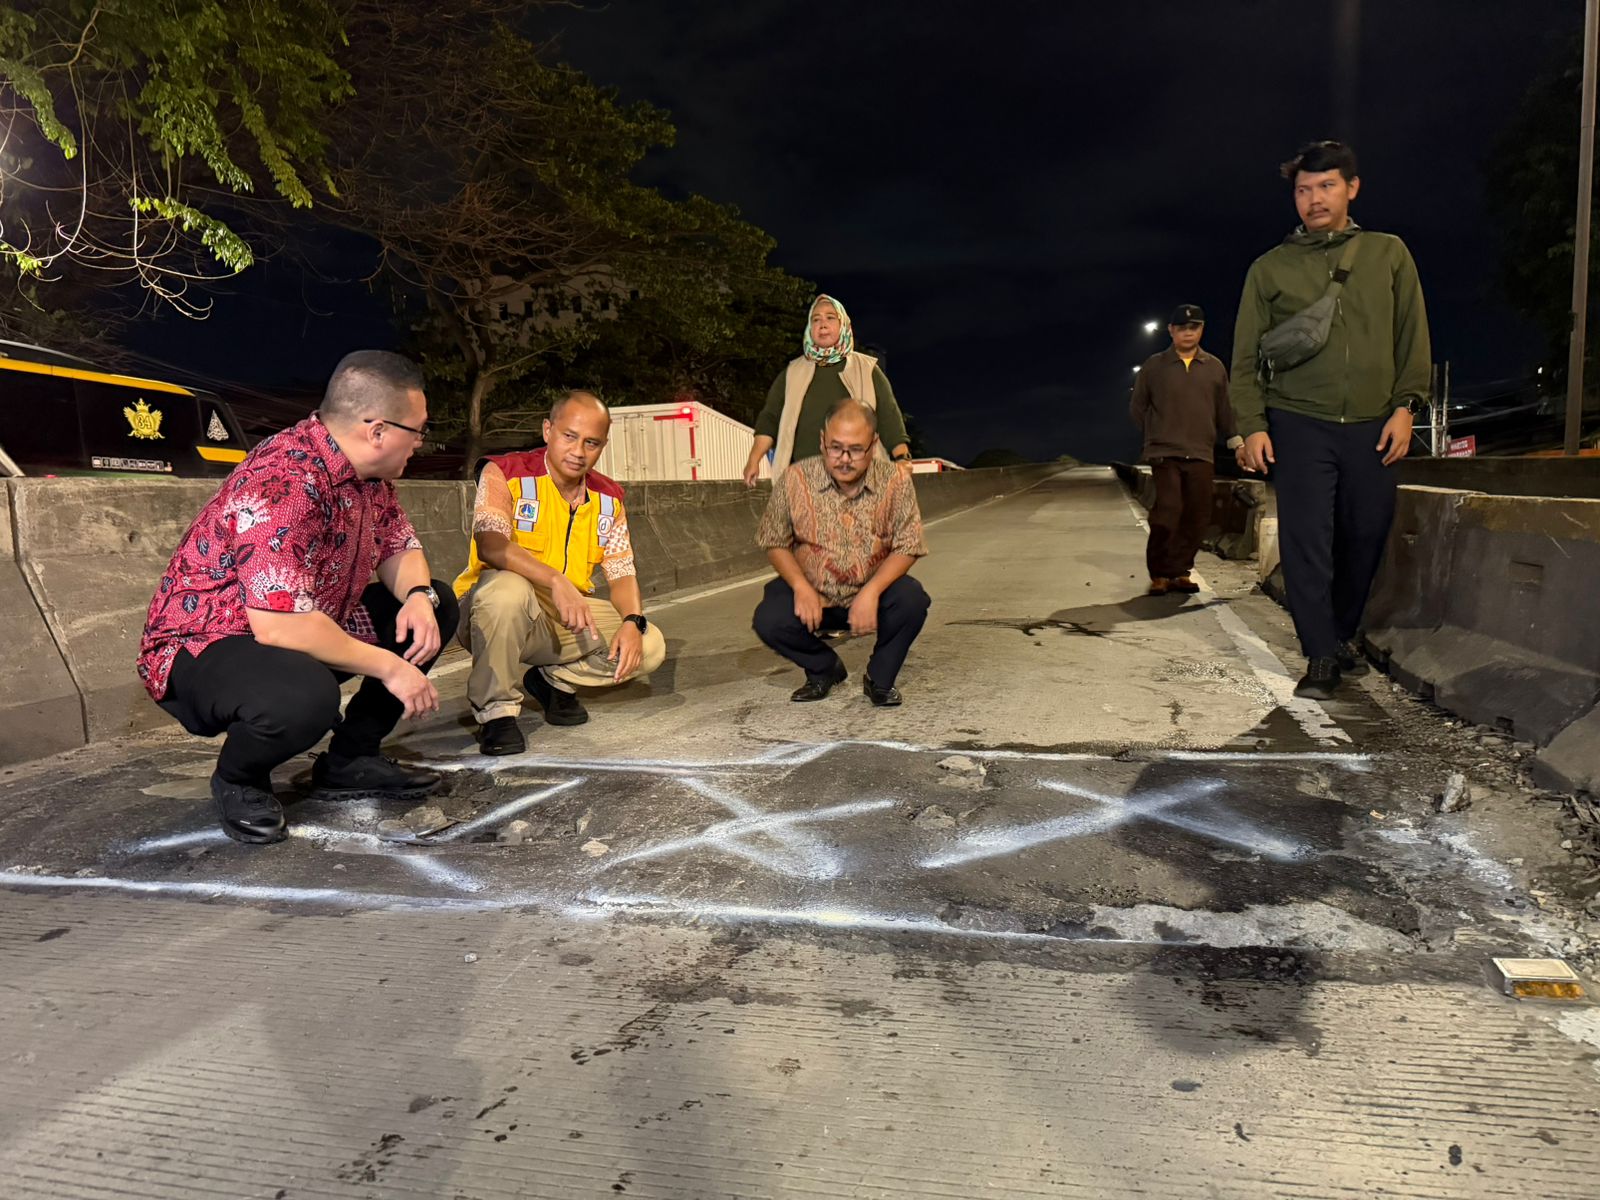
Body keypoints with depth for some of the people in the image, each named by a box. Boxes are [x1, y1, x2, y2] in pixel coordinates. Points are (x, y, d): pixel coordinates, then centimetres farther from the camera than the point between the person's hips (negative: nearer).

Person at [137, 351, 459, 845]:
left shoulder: (368, 471, -2)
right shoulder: (282, 484, -30)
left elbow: (399, 547, 9)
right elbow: (280, 624, -36)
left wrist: (419, 596, -14)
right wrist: (388, 666, -27)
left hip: (301, 626, 9)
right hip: (202, 646, -9)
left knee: (435, 606, 3)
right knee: (306, 696, -40)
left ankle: (350, 759, 7)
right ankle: (238, 779, -3)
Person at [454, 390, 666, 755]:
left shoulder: (609, 499, 6)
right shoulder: (505, 474, -10)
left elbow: (622, 574, 2)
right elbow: (490, 545, -27)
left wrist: (632, 622, -19)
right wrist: (556, 581, -41)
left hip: (567, 621, 5)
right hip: (491, 610, -5)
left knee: (649, 646, -15)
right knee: (507, 588, -39)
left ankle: (552, 680, 9)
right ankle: (495, 708, -18)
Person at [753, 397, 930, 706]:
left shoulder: (896, 482, -13)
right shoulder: (795, 480, -13)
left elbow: (907, 547, -12)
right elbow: (775, 542, -4)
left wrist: (872, 592, -27)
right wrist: (801, 587, -20)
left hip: (872, 591, 0)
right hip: (811, 593, 1)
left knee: (912, 600, -30)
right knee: (768, 620, -25)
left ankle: (880, 678, -1)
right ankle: (824, 669, 8)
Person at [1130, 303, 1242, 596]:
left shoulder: (1215, 367, 10)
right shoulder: (1154, 366, 4)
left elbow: (1224, 410, 14)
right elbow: (1137, 408, 12)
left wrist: (1236, 441, 12)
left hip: (1201, 454, 3)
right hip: (1164, 453, -3)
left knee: (1197, 517, 2)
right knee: (1167, 511, -14)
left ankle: (1179, 572, 14)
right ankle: (1158, 574, -3)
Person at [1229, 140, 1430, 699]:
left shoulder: (1389, 254, 12)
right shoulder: (1270, 268, 7)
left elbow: (1413, 338, 10)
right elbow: (1246, 356, 4)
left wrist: (1404, 406, -1)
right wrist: (1252, 426, -5)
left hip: (1373, 427, 2)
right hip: (1299, 425, -2)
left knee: (1366, 538, 7)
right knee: (1306, 541, -8)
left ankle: (1343, 635, 27)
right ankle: (1321, 656, -1)